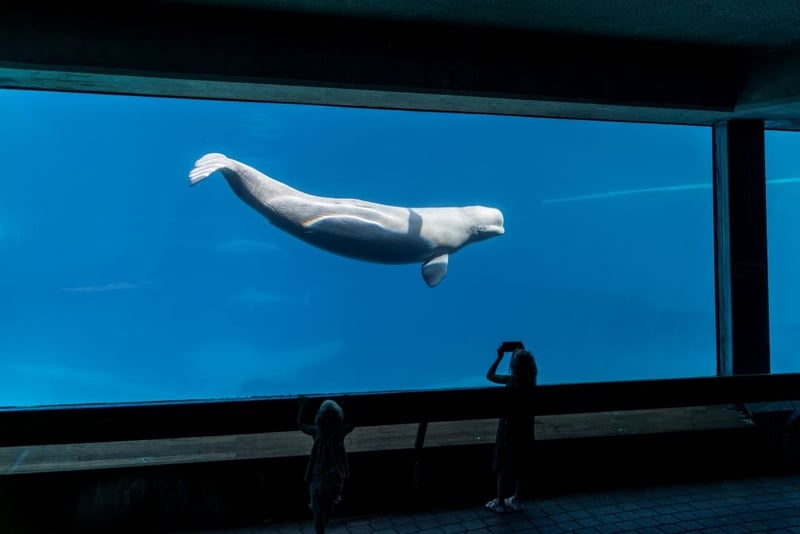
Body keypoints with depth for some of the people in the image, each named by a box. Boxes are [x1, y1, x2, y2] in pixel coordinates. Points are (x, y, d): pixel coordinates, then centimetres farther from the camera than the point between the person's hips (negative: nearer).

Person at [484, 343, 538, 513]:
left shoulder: (511, 380, -22)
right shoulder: (531, 380, -7)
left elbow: (489, 376, -9)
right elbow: (529, 367, 18)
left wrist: (499, 357, -7)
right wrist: (523, 353, 13)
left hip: (509, 424, -6)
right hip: (526, 424, 6)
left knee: (503, 464, 8)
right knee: (520, 463, 18)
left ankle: (500, 502, 18)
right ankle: (516, 500, 30)